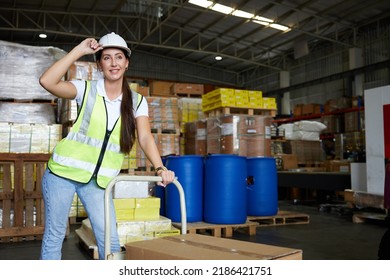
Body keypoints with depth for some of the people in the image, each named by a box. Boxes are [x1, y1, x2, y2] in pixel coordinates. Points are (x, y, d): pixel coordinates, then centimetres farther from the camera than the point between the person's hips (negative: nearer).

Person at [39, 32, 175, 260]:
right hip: (63, 170, -1)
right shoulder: (87, 90, -7)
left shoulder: (137, 101, -1)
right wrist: (79, 51, -19)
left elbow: (145, 137, -12)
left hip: (99, 180, 2)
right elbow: (47, 82, -22)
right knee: (55, 234, 7)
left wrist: (160, 168, -28)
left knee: (110, 239, 0)